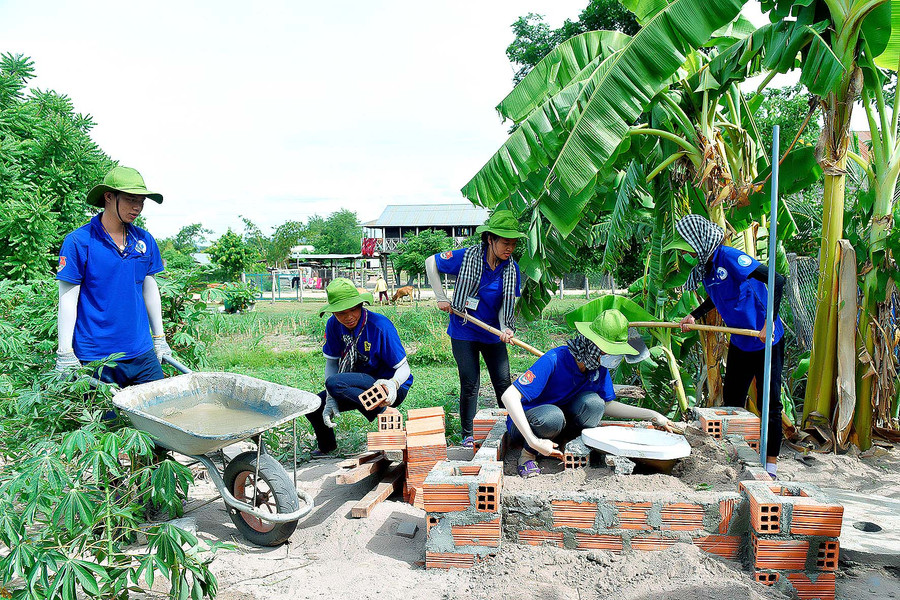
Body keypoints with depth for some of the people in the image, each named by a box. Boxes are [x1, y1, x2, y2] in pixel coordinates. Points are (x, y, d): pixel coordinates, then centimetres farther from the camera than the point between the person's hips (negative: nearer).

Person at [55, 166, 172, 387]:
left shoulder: (145, 241, 7)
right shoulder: (78, 242, -7)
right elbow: (67, 300, -6)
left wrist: (159, 339, 16)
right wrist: (65, 355, -8)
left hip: (142, 353, 5)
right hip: (95, 358, -4)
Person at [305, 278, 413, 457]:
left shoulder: (380, 326, -23)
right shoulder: (334, 325, -8)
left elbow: (403, 368, -19)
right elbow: (331, 362, -1)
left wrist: (393, 384, -42)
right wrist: (330, 399, -15)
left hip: (391, 388, -6)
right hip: (359, 386, 7)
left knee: (335, 383, -29)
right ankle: (327, 446, 23)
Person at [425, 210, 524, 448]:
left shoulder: (511, 269, -4)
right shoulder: (467, 257, -14)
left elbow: (507, 303, -3)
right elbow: (431, 262, -4)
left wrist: (505, 328, -23)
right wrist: (441, 298, -6)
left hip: (493, 333, 3)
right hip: (464, 333, -3)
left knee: (504, 383, 3)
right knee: (470, 385, 0)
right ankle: (467, 436, 14)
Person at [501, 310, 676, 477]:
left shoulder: (599, 368, -8)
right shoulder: (554, 361, -30)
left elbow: (608, 405, 9)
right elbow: (509, 396, -35)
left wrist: (652, 415, 1)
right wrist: (533, 441, -41)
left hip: (562, 424, 5)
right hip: (522, 425, -5)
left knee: (593, 402, -23)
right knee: (552, 416, -39)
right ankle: (527, 454, -11)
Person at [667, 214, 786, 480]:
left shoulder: (730, 257, -22)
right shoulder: (704, 268, 4)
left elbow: (777, 281, -28)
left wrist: (768, 324, -30)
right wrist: (693, 316, 10)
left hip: (766, 341, -8)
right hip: (739, 343, 9)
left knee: (769, 402, 0)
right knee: (731, 401, 14)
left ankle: (771, 464, 11)